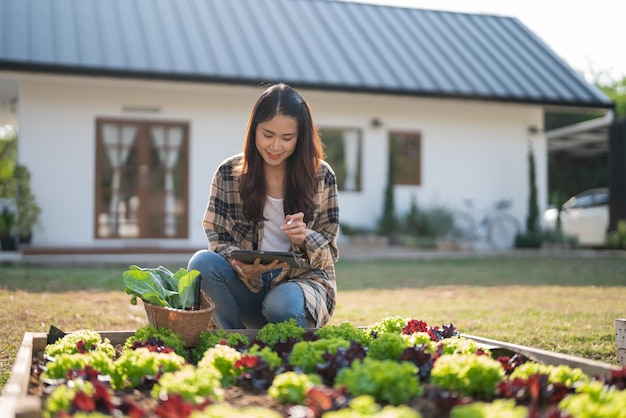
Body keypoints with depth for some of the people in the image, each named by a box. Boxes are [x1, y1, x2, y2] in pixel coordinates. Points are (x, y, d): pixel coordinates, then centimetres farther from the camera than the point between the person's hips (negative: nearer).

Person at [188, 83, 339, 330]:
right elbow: (218, 239, -1)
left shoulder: (320, 176, 0)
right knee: (202, 262, -27)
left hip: (303, 280, -2)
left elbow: (329, 253, 3)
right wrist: (242, 268, -23)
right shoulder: (228, 173, 0)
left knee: (281, 306, -36)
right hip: (245, 285, 2)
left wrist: (305, 238, -20)